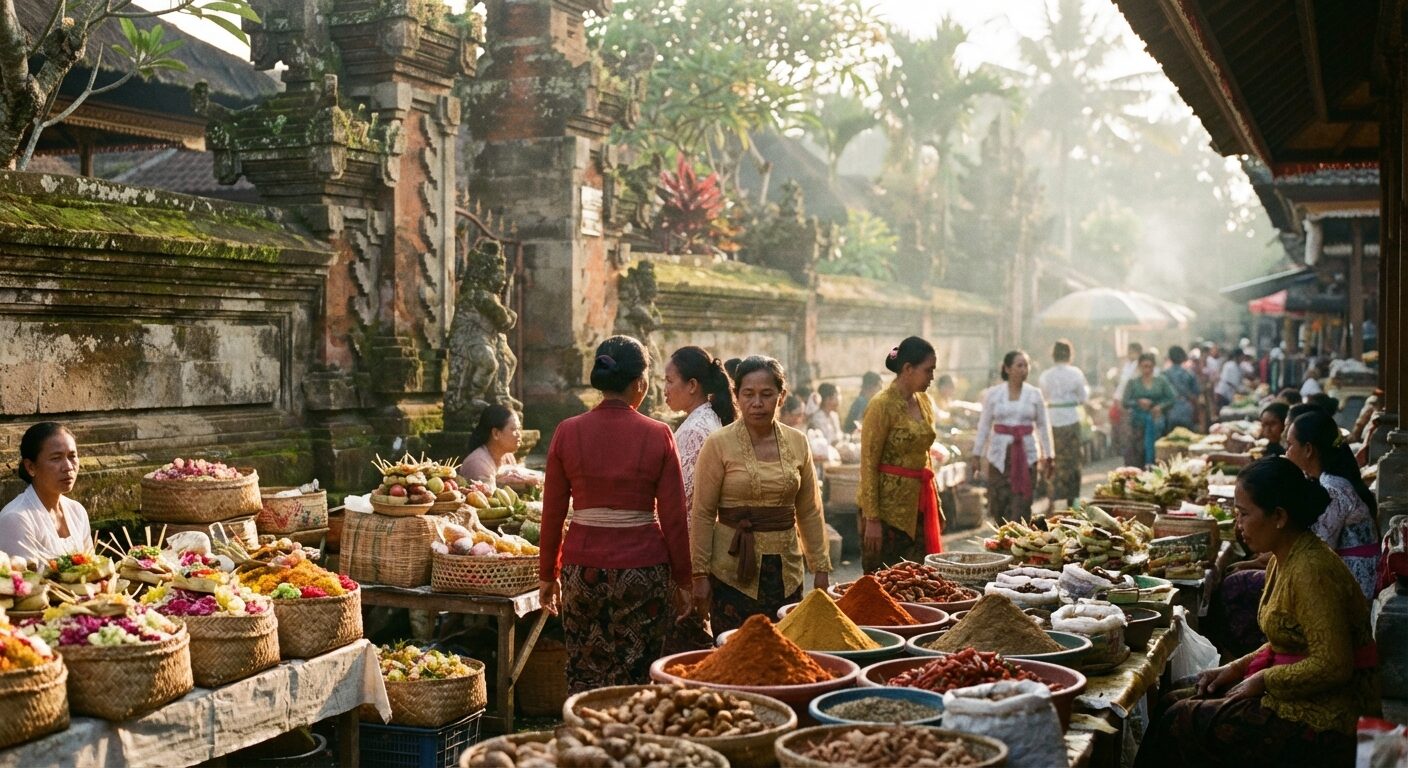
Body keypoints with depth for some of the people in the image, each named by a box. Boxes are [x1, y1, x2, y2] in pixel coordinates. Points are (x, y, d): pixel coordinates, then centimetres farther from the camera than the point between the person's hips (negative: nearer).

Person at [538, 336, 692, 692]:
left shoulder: (568, 432, -1)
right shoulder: (657, 435, -5)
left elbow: (553, 513, 2)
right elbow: (674, 518, -4)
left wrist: (548, 575, 13)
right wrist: (682, 580, 6)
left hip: (583, 568, 2)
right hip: (644, 567, -1)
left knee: (584, 678, 12)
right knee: (636, 682, 8)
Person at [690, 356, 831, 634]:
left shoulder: (797, 442, 5)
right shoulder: (718, 444, -7)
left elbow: (809, 511, 10)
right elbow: (702, 513, -5)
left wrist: (821, 567, 9)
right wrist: (700, 574, -7)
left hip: (786, 569, 4)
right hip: (733, 570, -3)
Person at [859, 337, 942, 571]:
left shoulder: (924, 401, 9)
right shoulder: (882, 405, -13)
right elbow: (868, 465, -14)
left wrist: (935, 505, 16)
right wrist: (872, 519, -17)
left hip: (919, 503, 7)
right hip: (889, 503, -7)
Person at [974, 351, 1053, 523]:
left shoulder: (1035, 394, 4)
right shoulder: (993, 393, 2)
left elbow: (1043, 426, 8)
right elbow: (984, 425, 5)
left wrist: (1047, 455, 6)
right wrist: (977, 453, 5)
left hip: (1026, 453, 0)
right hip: (1000, 453, 0)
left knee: (1022, 503, -4)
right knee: (999, 502, 1)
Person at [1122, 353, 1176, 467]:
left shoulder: (1161, 381, 9)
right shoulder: (1133, 383, 6)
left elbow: (1172, 398, 6)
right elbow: (1125, 403, 0)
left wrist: (1161, 406, -11)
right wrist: (1138, 402, -18)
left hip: (1156, 419, 1)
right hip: (1139, 421, -1)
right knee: (1138, 450, -8)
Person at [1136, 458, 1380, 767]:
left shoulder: (1311, 571, -24)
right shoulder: (1284, 559, 7)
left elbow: (1332, 666, -26)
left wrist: (1264, 679, -16)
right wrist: (1237, 668, 6)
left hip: (1322, 718, -9)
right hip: (1299, 698, 9)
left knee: (1181, 722, -9)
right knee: (1182, 701, 7)